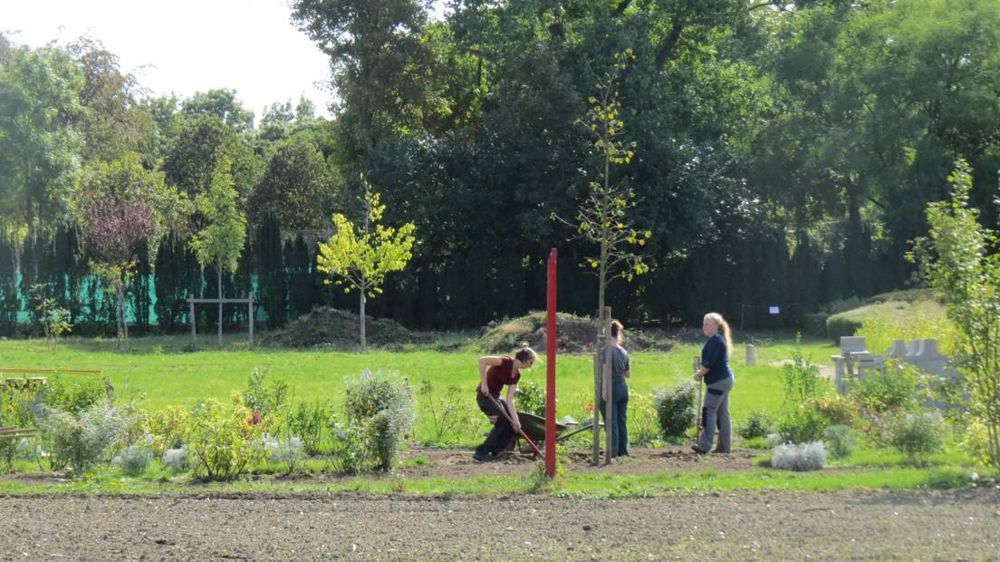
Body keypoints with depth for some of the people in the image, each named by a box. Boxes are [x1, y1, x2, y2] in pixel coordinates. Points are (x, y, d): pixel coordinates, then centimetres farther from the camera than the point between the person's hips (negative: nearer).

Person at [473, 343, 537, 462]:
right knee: (503, 422, -11)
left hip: (495, 397, 9)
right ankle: (481, 452, -7)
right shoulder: (506, 362, -18)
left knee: (512, 422, 13)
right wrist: (484, 384, -27)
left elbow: (509, 399, 3)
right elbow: (482, 360, -29)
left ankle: (494, 451, 18)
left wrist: (515, 420, -6)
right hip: (485, 395, -9)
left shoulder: (516, 375, 6)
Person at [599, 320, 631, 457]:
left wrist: (604, 391, -20)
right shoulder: (624, 352, 8)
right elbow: (628, 374, 14)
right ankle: (623, 451, 15)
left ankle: (613, 453, -2)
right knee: (622, 421, 12)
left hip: (611, 389, -7)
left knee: (612, 423, -3)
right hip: (623, 388, 7)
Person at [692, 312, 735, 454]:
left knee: (709, 412, -10)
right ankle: (725, 446, 12)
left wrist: (700, 373, -6)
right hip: (725, 379, 11)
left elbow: (709, 362, -20)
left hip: (718, 381, -11)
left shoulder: (715, 340, -14)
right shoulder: (719, 339, 18)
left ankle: (704, 445, -11)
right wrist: (702, 372, 9)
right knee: (722, 413, 10)